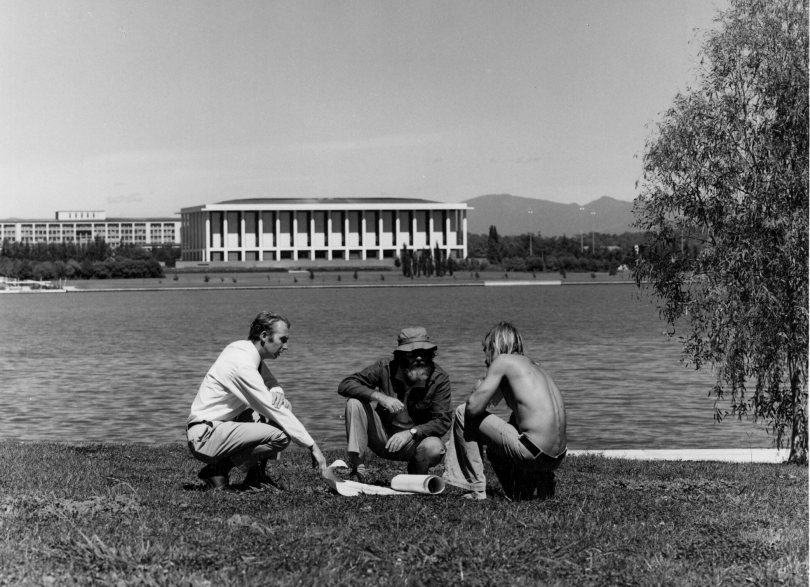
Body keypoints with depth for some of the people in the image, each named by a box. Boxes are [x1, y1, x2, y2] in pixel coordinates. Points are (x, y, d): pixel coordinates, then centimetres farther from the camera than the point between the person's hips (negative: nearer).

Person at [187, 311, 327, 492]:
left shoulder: (242, 348, 6)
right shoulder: (243, 365, -22)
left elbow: (270, 382, 20)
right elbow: (273, 410, -22)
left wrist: (277, 392, -7)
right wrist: (312, 446, -18)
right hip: (204, 437, -10)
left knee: (282, 405, 6)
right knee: (280, 437, -25)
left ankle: (255, 476, 4)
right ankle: (217, 470, -7)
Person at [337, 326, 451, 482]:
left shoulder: (439, 378, -14)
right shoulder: (386, 367, -11)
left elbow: (442, 422, -19)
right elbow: (345, 385, -16)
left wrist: (411, 433, -35)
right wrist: (379, 396, -32)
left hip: (416, 439, -1)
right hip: (383, 437, 1)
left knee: (433, 447, -36)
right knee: (355, 402, -21)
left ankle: (416, 477, 2)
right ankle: (357, 469, -21)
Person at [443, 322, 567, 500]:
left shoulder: (503, 360, -1)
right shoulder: (535, 366, 23)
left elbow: (474, 407, -5)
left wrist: (477, 388, 12)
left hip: (533, 453, -9)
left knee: (463, 414, 4)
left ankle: (477, 489, 5)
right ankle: (541, 480, 15)